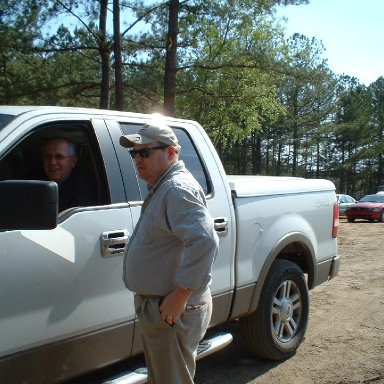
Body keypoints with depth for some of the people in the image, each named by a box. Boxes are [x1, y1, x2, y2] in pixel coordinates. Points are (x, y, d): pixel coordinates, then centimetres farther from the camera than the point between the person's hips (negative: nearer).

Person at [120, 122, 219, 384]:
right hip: (156, 306, 10)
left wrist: (179, 297, -29)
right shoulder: (161, 188, 14)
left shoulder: (178, 189, -21)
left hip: (172, 311, -10)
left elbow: (205, 242, -34)